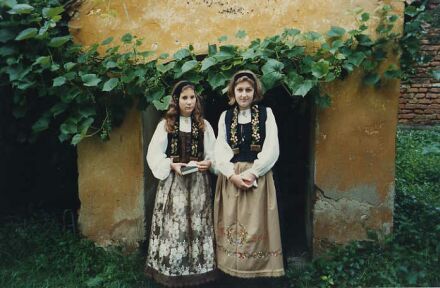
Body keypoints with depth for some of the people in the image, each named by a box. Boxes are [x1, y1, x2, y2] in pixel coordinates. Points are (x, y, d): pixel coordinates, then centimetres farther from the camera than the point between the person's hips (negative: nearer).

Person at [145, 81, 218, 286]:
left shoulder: (204, 125, 10)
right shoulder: (165, 124, 4)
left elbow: (213, 153, 7)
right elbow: (154, 154, -2)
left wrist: (208, 163, -15)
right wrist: (172, 165, -17)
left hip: (198, 181, 2)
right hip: (173, 181, -1)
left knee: (197, 224, 3)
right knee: (173, 223, -2)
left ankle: (197, 269, 16)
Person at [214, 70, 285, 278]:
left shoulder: (266, 113, 4)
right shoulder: (225, 116, 9)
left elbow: (272, 150, -5)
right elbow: (220, 151, 1)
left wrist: (251, 173, -14)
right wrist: (233, 174, -13)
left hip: (258, 177, -2)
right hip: (230, 177, 2)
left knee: (256, 226, 1)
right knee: (231, 224, 5)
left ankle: (257, 269, 14)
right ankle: (231, 268, 19)